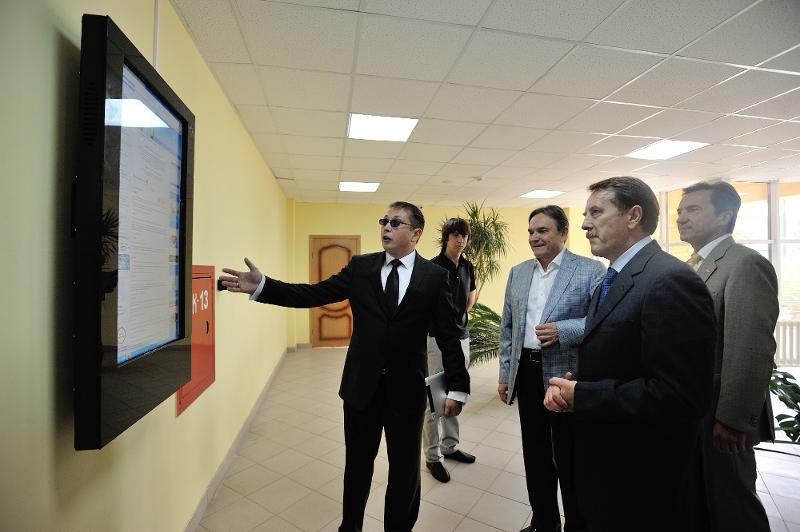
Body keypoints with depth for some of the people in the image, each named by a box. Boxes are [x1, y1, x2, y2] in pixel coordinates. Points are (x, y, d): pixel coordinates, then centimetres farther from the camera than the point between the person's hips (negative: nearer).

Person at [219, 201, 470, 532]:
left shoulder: (434, 276, -5)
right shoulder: (360, 267, 0)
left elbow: (450, 335, -4)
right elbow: (315, 294, -7)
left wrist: (457, 387, -6)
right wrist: (262, 286, -18)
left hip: (407, 389, -1)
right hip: (361, 385, 2)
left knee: (405, 469, 18)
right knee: (357, 466, 21)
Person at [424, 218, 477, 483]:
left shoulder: (467, 267, 6)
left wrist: (458, 317, 12)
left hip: (461, 337, 7)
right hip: (437, 339, -7)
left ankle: (450, 446, 34)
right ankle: (433, 456, 18)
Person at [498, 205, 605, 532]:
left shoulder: (591, 270, -7)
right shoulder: (518, 273, 7)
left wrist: (563, 330, -25)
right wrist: (505, 375, 9)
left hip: (566, 374, -5)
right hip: (526, 372, 5)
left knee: (569, 457, 12)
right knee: (535, 453, 19)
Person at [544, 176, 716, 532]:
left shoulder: (671, 281, -22)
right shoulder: (610, 282, 8)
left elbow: (679, 396, -27)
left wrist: (580, 396, -21)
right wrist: (570, 386, -6)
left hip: (647, 477, -8)